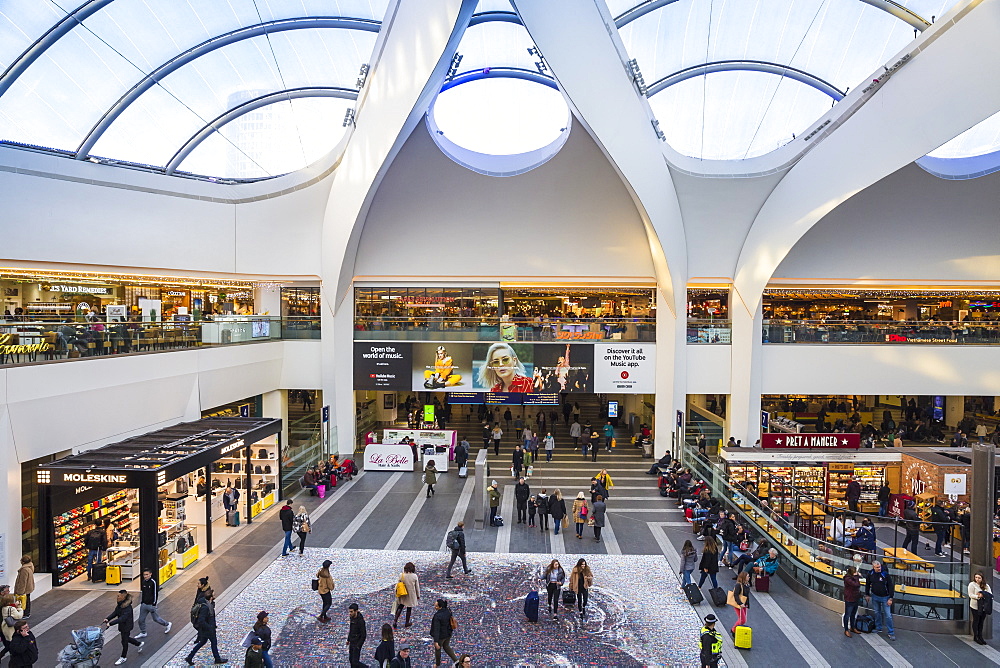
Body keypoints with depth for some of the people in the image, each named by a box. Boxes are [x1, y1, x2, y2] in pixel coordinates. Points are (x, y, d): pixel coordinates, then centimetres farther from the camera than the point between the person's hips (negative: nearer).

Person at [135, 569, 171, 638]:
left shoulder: (153, 582, -17)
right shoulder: (143, 582, 3)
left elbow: (156, 593, -16)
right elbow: (143, 592, 16)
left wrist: (154, 604, -17)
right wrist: (142, 601, 15)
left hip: (151, 604, -6)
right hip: (144, 604, 6)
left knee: (156, 618, 6)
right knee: (141, 620, 8)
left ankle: (167, 624, 26)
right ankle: (143, 633, 28)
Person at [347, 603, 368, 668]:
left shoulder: (360, 621, -26)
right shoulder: (352, 617, -1)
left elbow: (363, 635, -22)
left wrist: (358, 646, -20)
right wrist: (348, 639, 18)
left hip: (357, 644, -8)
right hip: (351, 643, 8)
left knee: (355, 662, -4)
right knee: (351, 660, 15)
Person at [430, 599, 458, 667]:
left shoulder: (437, 616, -32)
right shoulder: (448, 611, -11)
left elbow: (436, 629, -32)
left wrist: (436, 641, -30)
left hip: (441, 636, -6)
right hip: (448, 634, 6)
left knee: (437, 649, 21)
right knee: (446, 646, 30)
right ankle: (455, 659, 26)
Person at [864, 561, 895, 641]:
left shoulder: (885, 574, -17)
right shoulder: (870, 574, -6)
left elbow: (891, 586, -11)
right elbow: (867, 584, 8)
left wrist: (890, 598, -12)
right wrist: (867, 595, 12)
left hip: (885, 597, -3)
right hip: (875, 596, 3)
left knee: (888, 615, -2)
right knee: (877, 613, 15)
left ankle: (891, 633, 8)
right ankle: (878, 628, 30)